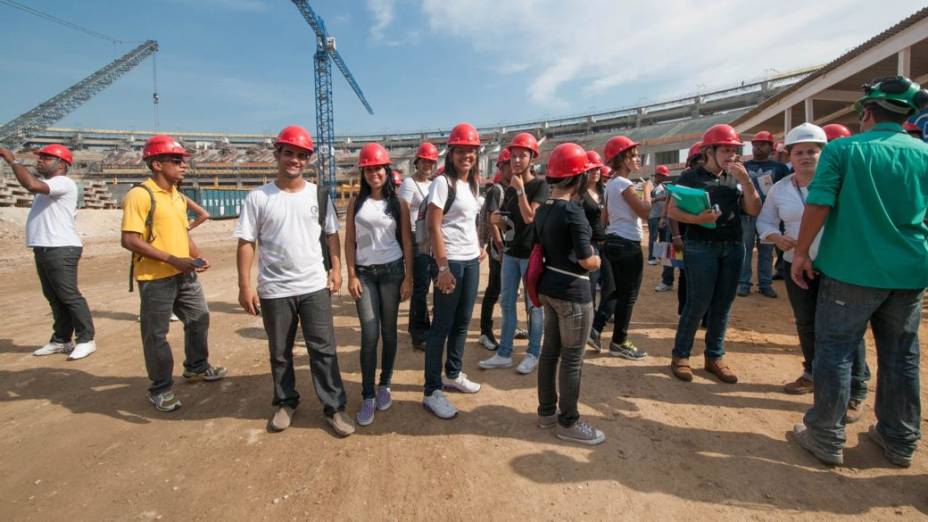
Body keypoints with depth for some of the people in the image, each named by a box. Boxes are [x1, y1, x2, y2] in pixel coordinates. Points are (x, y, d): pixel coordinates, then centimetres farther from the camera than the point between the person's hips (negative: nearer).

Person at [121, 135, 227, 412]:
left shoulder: (178, 196, 11)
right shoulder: (140, 195, -15)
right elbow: (130, 240, -20)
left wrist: (198, 256, 3)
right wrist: (172, 259, -22)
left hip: (185, 274, 8)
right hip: (155, 279, -8)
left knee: (199, 318, 19)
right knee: (156, 334, 5)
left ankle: (197, 367, 39)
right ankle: (161, 388, 20)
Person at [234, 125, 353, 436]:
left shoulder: (318, 195, 4)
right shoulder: (258, 197, -3)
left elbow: (331, 234, 9)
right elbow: (246, 243, -4)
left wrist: (336, 268, 0)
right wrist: (245, 286, -9)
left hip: (315, 287, 1)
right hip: (274, 291, 0)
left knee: (323, 349, 5)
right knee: (280, 353, 15)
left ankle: (334, 407, 15)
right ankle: (286, 402, 34)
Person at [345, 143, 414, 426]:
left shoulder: (399, 204, 3)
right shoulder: (356, 203, 5)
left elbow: (407, 243, 2)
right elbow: (349, 242, 4)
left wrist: (408, 278, -3)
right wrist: (351, 275, -4)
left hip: (392, 271, 0)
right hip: (364, 272, 0)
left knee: (388, 332, 8)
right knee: (369, 335, -3)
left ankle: (385, 386, 24)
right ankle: (367, 396, 6)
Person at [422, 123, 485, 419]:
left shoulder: (471, 184, 13)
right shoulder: (443, 182, -11)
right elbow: (433, 227, -17)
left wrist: (479, 248, 11)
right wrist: (443, 267, -21)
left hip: (471, 261, 8)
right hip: (450, 262, -8)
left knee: (462, 322, 15)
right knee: (442, 326, -2)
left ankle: (453, 375, 32)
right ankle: (432, 391, 9)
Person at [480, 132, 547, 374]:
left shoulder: (540, 186, -7)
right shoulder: (509, 189, 11)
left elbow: (529, 217, -19)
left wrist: (520, 190, -17)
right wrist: (497, 220, -5)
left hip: (532, 253, -6)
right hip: (511, 252, 7)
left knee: (534, 305, 3)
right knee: (507, 303, 10)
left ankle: (533, 354, 17)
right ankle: (504, 353, 20)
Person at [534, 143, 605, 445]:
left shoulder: (542, 210, 6)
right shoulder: (573, 211, -20)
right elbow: (587, 261, -18)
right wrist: (598, 260, 2)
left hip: (548, 287, 9)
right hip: (572, 292, -8)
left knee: (550, 350, 17)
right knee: (572, 358, 4)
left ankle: (546, 412, 31)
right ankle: (568, 423, 18)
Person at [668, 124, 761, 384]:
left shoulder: (737, 178, 12)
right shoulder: (691, 176, -1)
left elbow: (754, 210, 3)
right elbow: (672, 211, -5)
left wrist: (746, 179, -7)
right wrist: (697, 219, -21)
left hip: (733, 247, 5)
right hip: (701, 247, -5)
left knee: (722, 305, 9)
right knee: (698, 304, -4)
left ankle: (715, 356, 21)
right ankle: (680, 354, 11)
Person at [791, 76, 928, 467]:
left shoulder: (843, 149, -7)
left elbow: (818, 205, -13)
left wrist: (801, 252, -5)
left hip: (852, 270, -5)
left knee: (835, 353, 4)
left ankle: (827, 439, 12)